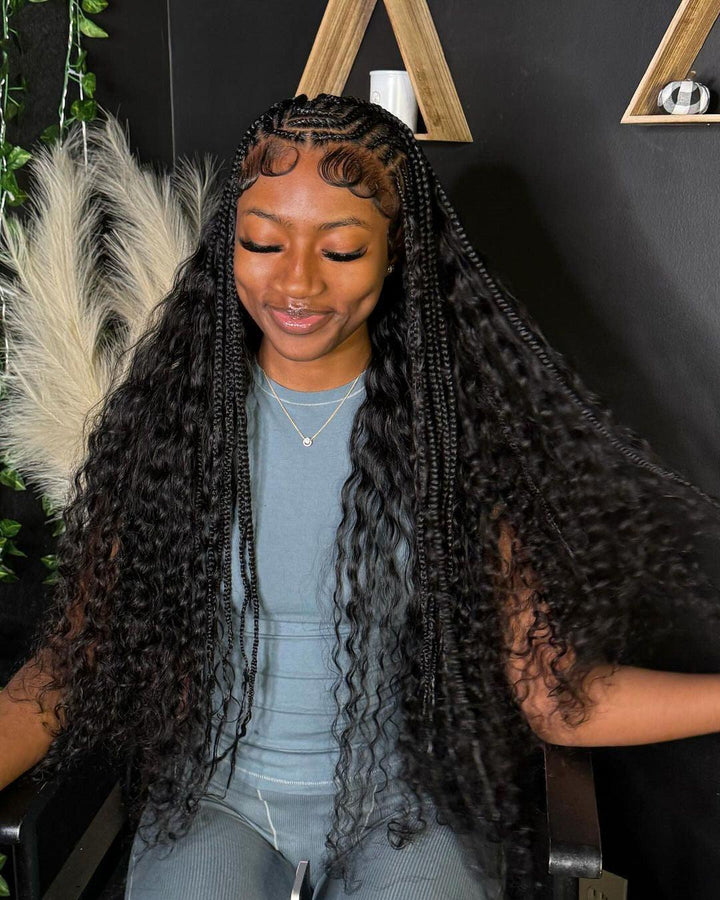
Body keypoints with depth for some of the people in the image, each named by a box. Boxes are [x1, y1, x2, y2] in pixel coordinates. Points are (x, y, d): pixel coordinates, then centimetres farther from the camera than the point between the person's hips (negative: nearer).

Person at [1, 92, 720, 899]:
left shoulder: (461, 422, -10)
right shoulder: (166, 414, -6)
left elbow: (553, 692, -12)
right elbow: (79, 656, -6)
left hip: (410, 793, 0)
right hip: (215, 783, 1)